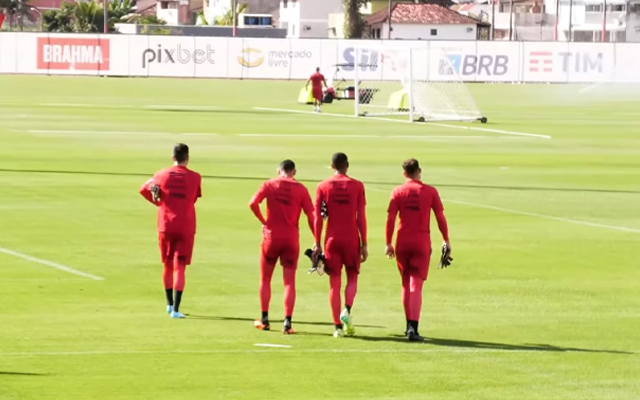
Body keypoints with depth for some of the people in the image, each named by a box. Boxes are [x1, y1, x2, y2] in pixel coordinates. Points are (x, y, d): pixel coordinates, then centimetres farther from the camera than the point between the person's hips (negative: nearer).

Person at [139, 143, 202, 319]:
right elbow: (194, 198, 9)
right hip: (186, 228, -2)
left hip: (165, 226, 2)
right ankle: (175, 309, -12)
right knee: (179, 267, -3)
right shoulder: (195, 177, -3)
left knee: (168, 265, 17)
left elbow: (143, 190, 8)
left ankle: (170, 304, 29)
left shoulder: (162, 175, 0)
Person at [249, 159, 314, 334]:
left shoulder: (270, 184, 0)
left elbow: (253, 203, -13)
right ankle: (287, 322, -5)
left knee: (265, 279, 16)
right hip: (291, 238, 0)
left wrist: (263, 220, 0)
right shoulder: (300, 189, 0)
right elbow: (311, 215, -4)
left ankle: (264, 320, 18)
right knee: (289, 282, 3)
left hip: (271, 236, 0)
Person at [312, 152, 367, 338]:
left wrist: (318, 244, 4)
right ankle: (347, 311, -9)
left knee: (334, 282, 5)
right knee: (352, 276, 16)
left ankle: (338, 326, 2)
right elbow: (361, 217, -3)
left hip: (332, 239, 0)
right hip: (352, 239, 0)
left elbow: (318, 217, -2)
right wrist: (364, 244, 2)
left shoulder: (323, 187, 0)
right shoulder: (357, 186, -1)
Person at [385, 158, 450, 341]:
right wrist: (446, 240, 9)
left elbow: (390, 219, -3)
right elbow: (440, 218, -1)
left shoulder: (398, 192, 0)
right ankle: (413, 328, -15)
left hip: (402, 242, 2)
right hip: (422, 242, -1)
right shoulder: (430, 192, -2)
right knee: (416, 285, -4)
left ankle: (409, 325, 24)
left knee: (406, 284, 17)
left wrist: (388, 243, 2)